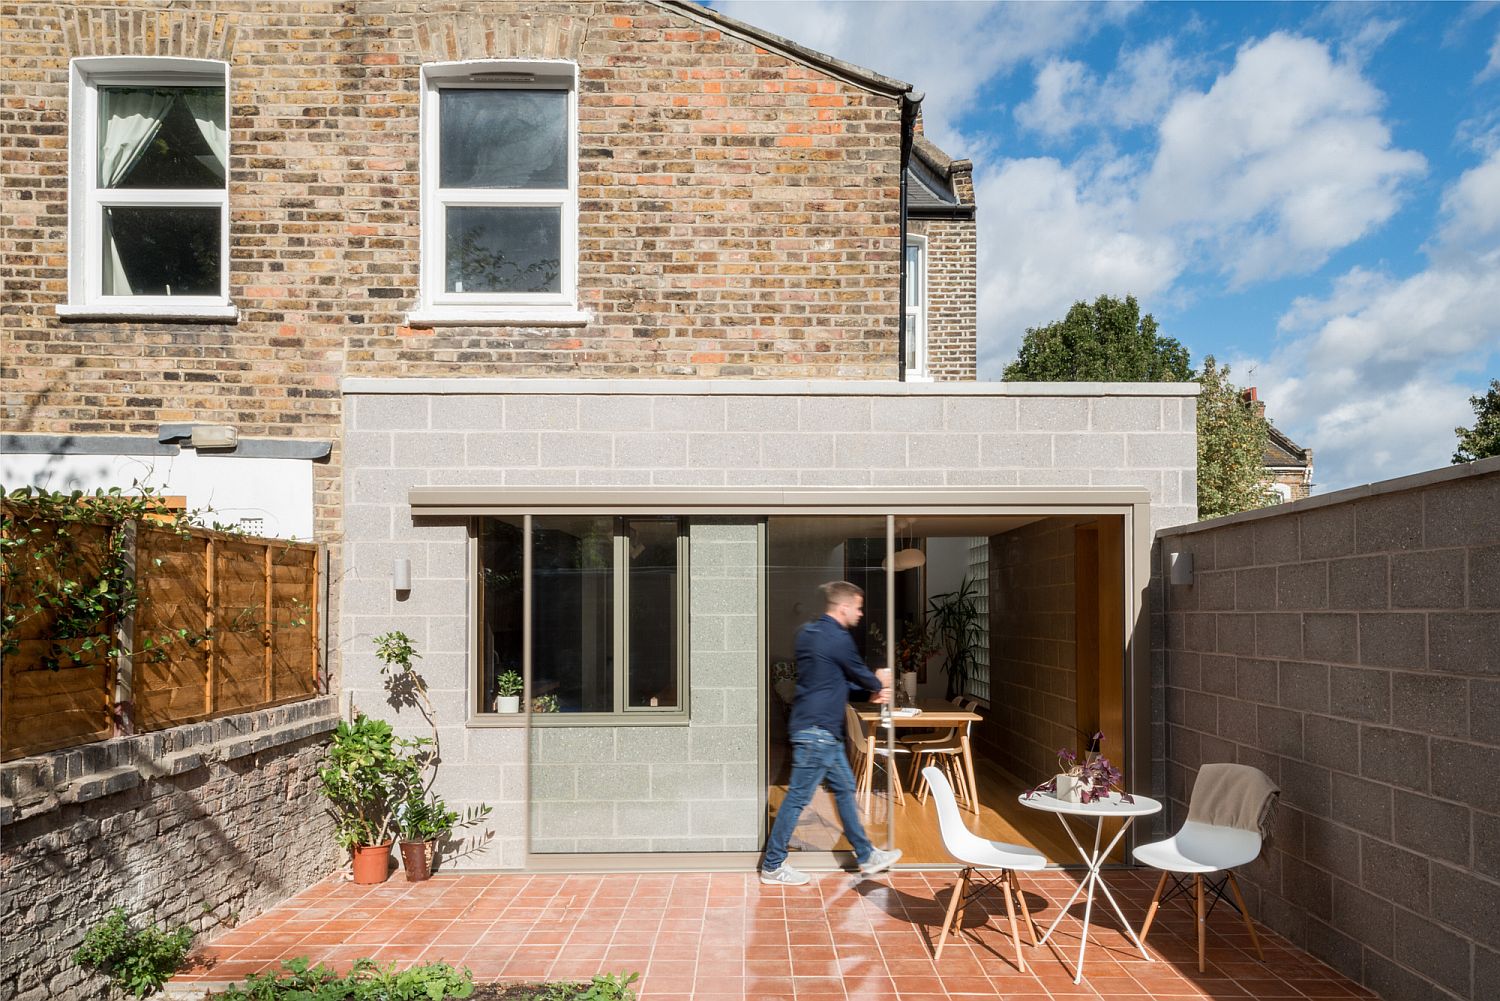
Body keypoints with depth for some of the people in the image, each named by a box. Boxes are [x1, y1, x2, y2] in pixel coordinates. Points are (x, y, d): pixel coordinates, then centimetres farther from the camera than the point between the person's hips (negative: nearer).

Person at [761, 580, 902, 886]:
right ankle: (772, 866, 7)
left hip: (822, 732, 10)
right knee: (798, 797, -2)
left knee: (844, 789, 16)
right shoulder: (838, 638, -17)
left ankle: (866, 856, 27)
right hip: (817, 731, -10)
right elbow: (860, 674, -2)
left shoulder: (809, 632, 12)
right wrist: (878, 683, 20)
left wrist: (870, 689, 18)